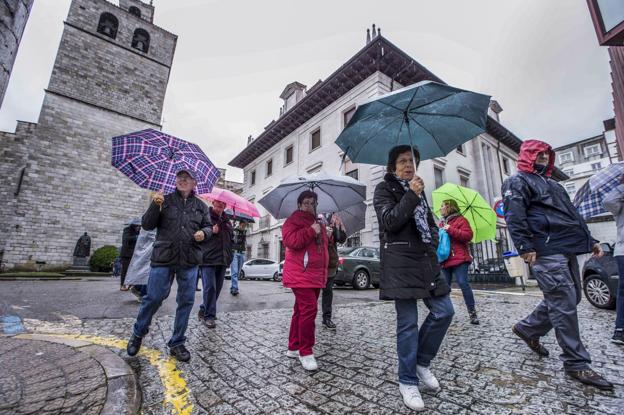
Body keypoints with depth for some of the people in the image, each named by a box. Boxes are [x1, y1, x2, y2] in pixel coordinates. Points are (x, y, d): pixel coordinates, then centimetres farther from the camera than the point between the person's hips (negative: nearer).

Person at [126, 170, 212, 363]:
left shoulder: (201, 206, 10)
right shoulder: (165, 200, 5)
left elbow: (209, 226, 16)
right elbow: (147, 225, 2)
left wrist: (204, 232, -8)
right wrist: (154, 206, -15)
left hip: (190, 261, 2)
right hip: (163, 258, -2)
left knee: (186, 302, 6)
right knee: (153, 298, 3)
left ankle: (177, 343, 23)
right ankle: (138, 334, 33)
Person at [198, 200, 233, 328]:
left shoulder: (227, 221, 19)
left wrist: (229, 256, 16)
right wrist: (210, 231, -22)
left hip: (222, 260, 6)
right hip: (208, 259, -6)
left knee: (217, 288, 11)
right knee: (210, 287, -10)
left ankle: (203, 311, 27)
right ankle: (209, 316, 3)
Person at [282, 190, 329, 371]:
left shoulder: (315, 222, 21)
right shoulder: (293, 220, -5)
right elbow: (290, 240, -22)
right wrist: (311, 231, -21)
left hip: (315, 275, 9)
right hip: (301, 275, -9)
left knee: (301, 310, 14)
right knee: (309, 309, -14)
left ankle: (293, 348, 26)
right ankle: (305, 352, 0)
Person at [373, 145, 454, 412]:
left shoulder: (418, 190, 21)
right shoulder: (384, 189, 1)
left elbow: (430, 222, 28)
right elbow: (389, 222, -13)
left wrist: (433, 241, 8)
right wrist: (411, 195, -16)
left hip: (425, 261, 7)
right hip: (400, 264, -7)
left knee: (444, 311, 5)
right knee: (408, 323, -2)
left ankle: (422, 362, 25)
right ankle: (408, 381, 17)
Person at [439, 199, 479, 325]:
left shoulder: (461, 220, 1)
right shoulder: (441, 224, 21)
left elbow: (468, 235, -12)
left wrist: (451, 230, -17)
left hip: (459, 259, -6)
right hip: (445, 261, 6)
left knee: (463, 284, -11)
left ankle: (472, 313, 1)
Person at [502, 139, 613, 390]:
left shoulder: (551, 184, 28)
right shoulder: (518, 182, -2)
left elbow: (572, 214, 31)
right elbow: (514, 216, -15)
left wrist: (589, 240, 23)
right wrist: (525, 247, -23)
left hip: (567, 249, 10)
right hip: (546, 251, -10)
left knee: (569, 300, 13)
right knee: (564, 304, -7)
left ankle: (527, 329, 27)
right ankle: (576, 363, 5)